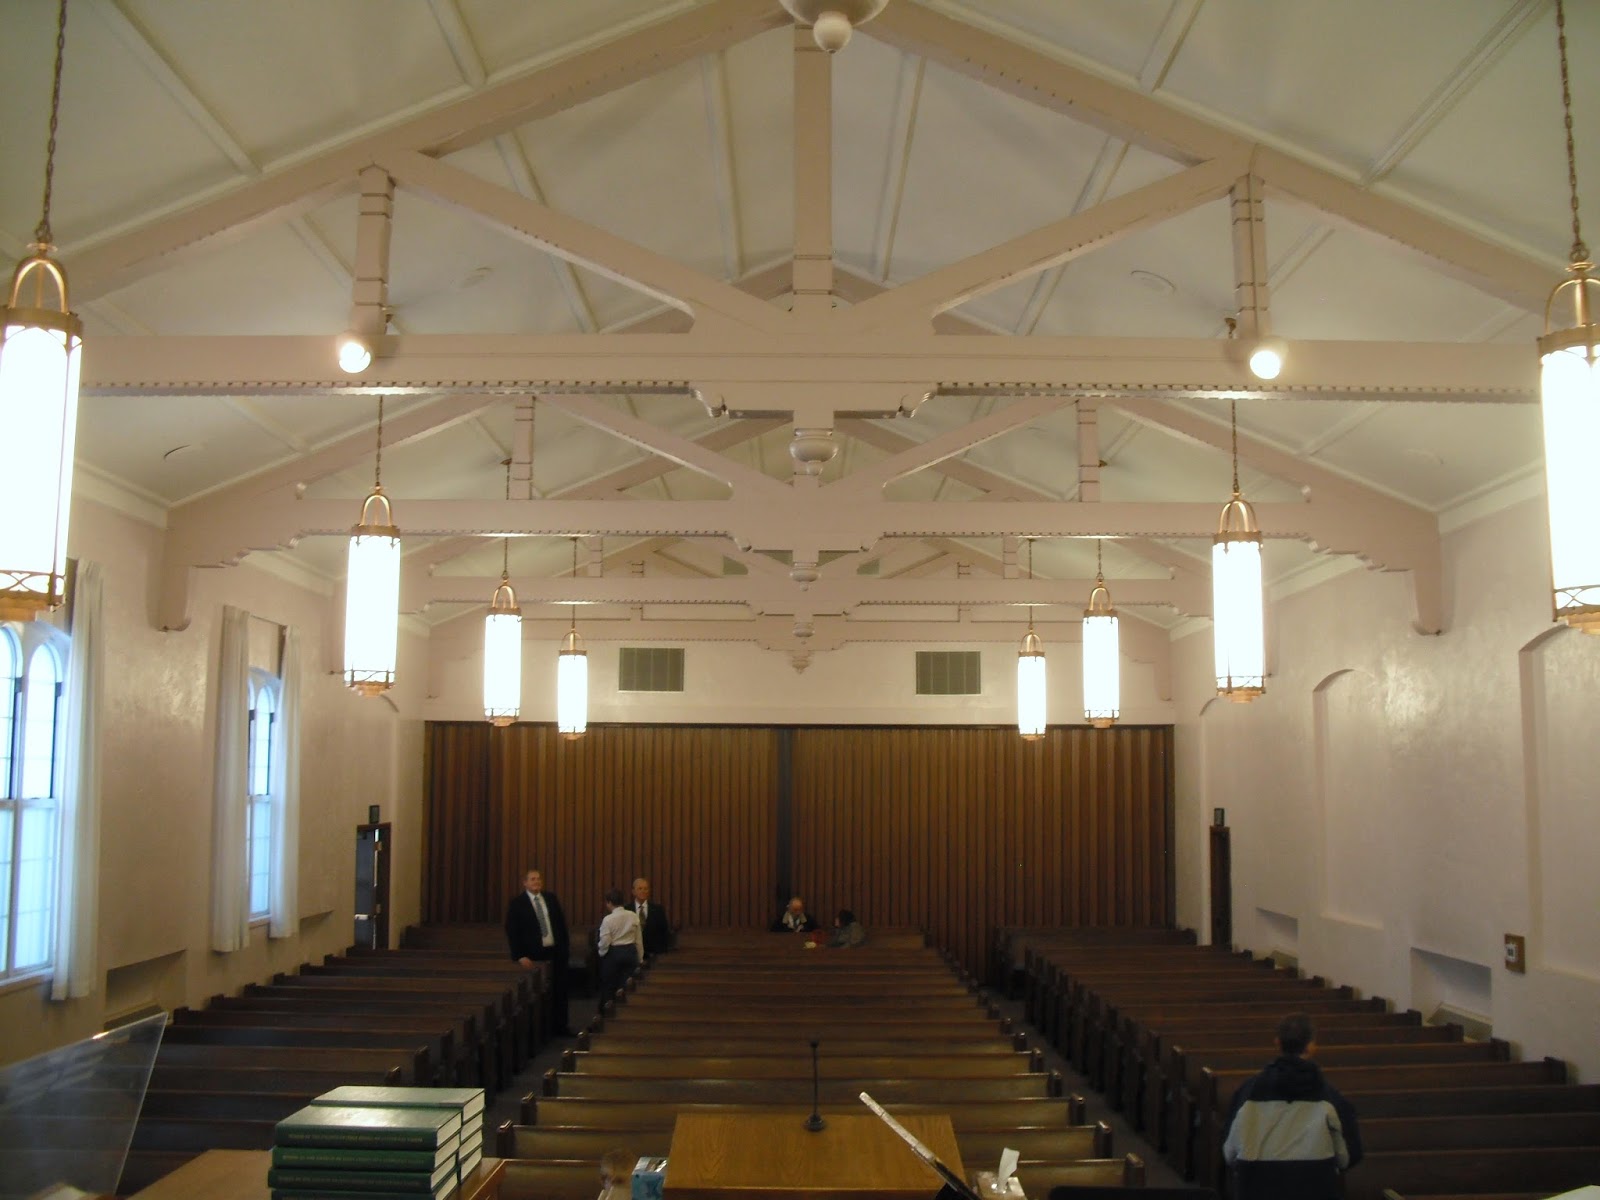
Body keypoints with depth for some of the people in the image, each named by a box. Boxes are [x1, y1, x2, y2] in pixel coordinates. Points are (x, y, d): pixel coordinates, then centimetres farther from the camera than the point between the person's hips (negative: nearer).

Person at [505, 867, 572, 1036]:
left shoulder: (551, 898, 8)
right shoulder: (517, 903, -7)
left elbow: (561, 923, 12)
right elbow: (512, 931, -10)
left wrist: (566, 946, 5)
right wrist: (520, 956, -16)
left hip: (556, 952, 5)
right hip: (534, 955, -4)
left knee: (559, 992, 9)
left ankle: (560, 1027, 19)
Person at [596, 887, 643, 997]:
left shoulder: (608, 919, -13)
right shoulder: (634, 916, -2)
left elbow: (605, 943, -12)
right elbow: (638, 940, 3)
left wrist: (601, 953, 10)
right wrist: (639, 958, 13)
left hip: (613, 954, -3)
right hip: (631, 952, 3)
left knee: (608, 987, 10)